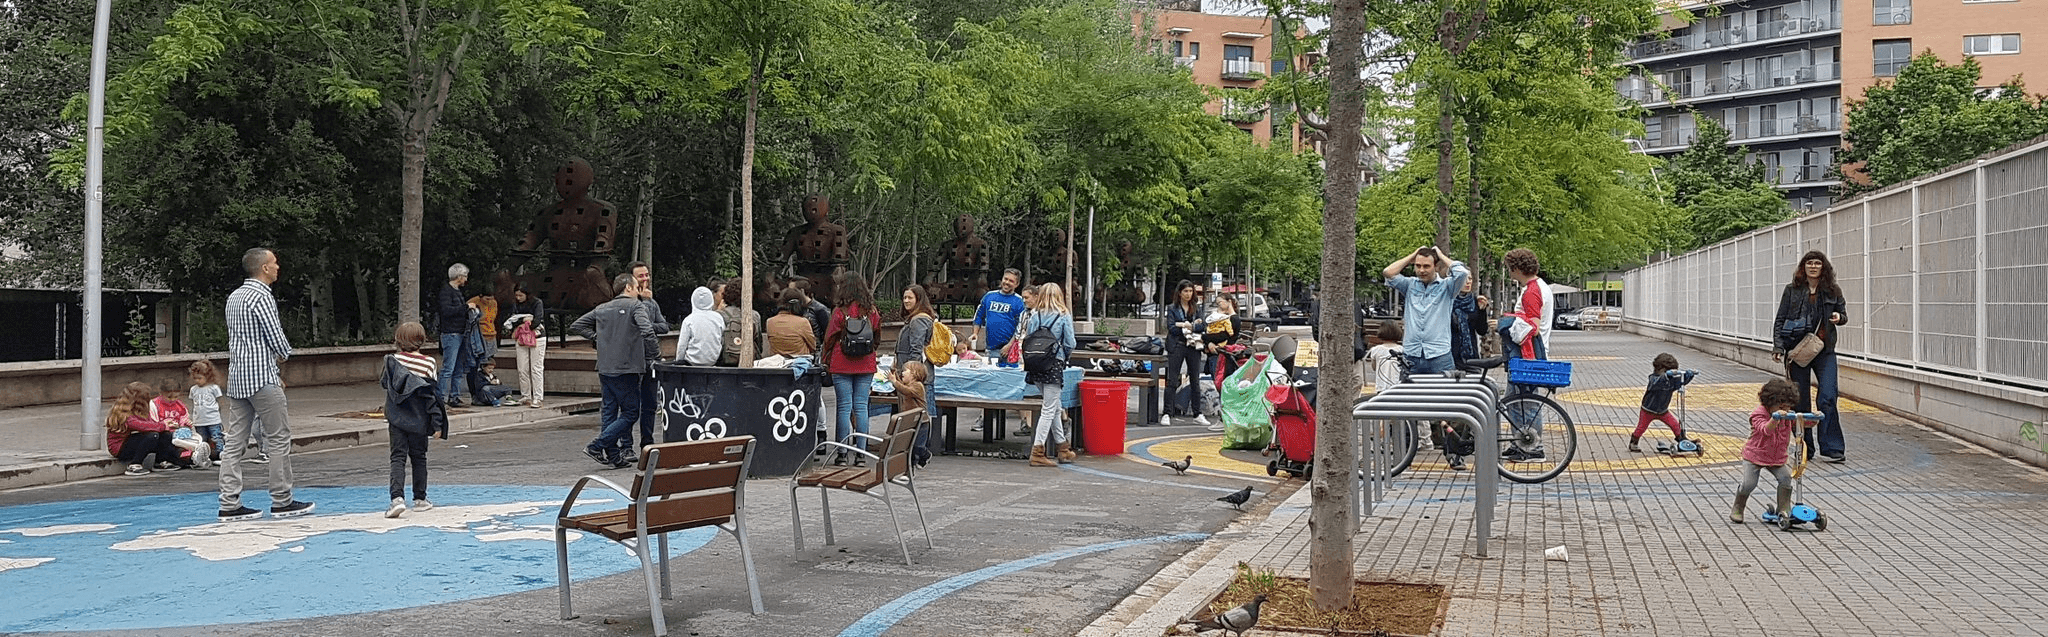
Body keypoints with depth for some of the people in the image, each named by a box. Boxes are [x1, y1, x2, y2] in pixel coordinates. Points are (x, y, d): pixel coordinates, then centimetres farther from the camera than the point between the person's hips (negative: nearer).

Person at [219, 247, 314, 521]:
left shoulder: (235, 296, 17)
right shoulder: (261, 297, -13)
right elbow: (276, 339, -15)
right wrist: (285, 354, 8)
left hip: (237, 377, 9)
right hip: (261, 377, -9)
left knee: (234, 440, 6)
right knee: (278, 438, -1)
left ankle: (229, 505, 6)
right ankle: (282, 502, 3)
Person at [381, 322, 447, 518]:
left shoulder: (392, 361, -3)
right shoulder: (428, 363, -6)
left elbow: (388, 389, 2)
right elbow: (432, 393, -5)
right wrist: (437, 422, 0)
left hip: (396, 419, 0)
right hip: (418, 420, 0)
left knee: (398, 457, -1)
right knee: (418, 457, 12)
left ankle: (397, 498, -18)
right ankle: (419, 499, 19)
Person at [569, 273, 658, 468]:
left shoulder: (602, 309, 13)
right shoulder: (636, 306, -5)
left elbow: (575, 326, 16)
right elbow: (647, 330, -22)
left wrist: (597, 337, 16)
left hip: (605, 369, 7)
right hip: (627, 368, -7)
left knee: (609, 412, 11)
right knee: (630, 413, 1)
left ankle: (614, 456, 11)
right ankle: (596, 446, -8)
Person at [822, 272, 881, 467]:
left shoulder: (839, 312, -8)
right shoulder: (871, 312, 1)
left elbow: (829, 339, -1)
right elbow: (876, 338, 10)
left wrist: (826, 361, 12)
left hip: (842, 365, -3)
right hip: (866, 366, 3)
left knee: (844, 407, 1)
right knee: (861, 407, 5)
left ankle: (842, 454, 2)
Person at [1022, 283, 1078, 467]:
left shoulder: (1034, 316, 3)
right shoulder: (1064, 317, -5)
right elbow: (1070, 344, -6)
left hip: (1036, 366, 5)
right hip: (1055, 364, -5)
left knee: (1055, 408, 17)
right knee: (1049, 409, -1)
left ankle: (1063, 448, 26)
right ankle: (1037, 452, -7)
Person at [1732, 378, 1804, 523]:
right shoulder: (1758, 415, -18)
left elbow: (1807, 423, 1)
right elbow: (1765, 429, -37)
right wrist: (1775, 418, -55)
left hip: (1777, 458, 5)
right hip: (1754, 456, -5)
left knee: (1785, 478, -16)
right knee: (1749, 483, -15)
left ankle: (1783, 509, 0)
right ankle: (1737, 509, 7)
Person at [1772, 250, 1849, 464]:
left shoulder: (1833, 291, 6)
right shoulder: (1792, 290, 3)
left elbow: (1843, 314, 17)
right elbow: (1780, 320, 3)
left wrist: (1839, 317, -7)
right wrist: (1778, 346, -7)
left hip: (1824, 350, 1)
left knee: (1828, 397, -11)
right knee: (1801, 400, 4)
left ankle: (1831, 449, -6)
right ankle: (1804, 449, 14)